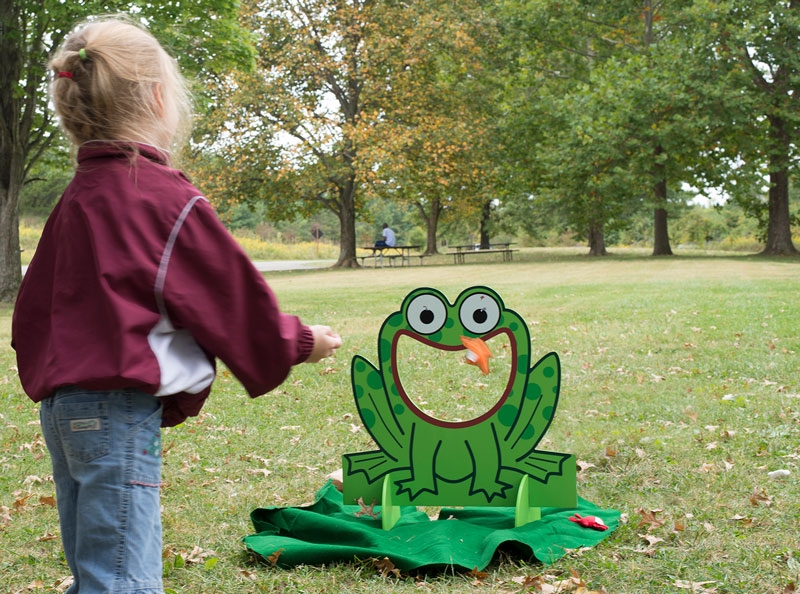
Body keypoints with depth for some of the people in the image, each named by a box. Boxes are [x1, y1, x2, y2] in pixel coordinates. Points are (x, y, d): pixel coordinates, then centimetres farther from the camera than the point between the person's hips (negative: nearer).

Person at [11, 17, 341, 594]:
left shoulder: (76, 199, 11)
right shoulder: (168, 199, -13)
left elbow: (34, 306, 17)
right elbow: (237, 300, -6)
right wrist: (301, 341, 10)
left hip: (64, 405, 9)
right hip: (120, 412, -9)